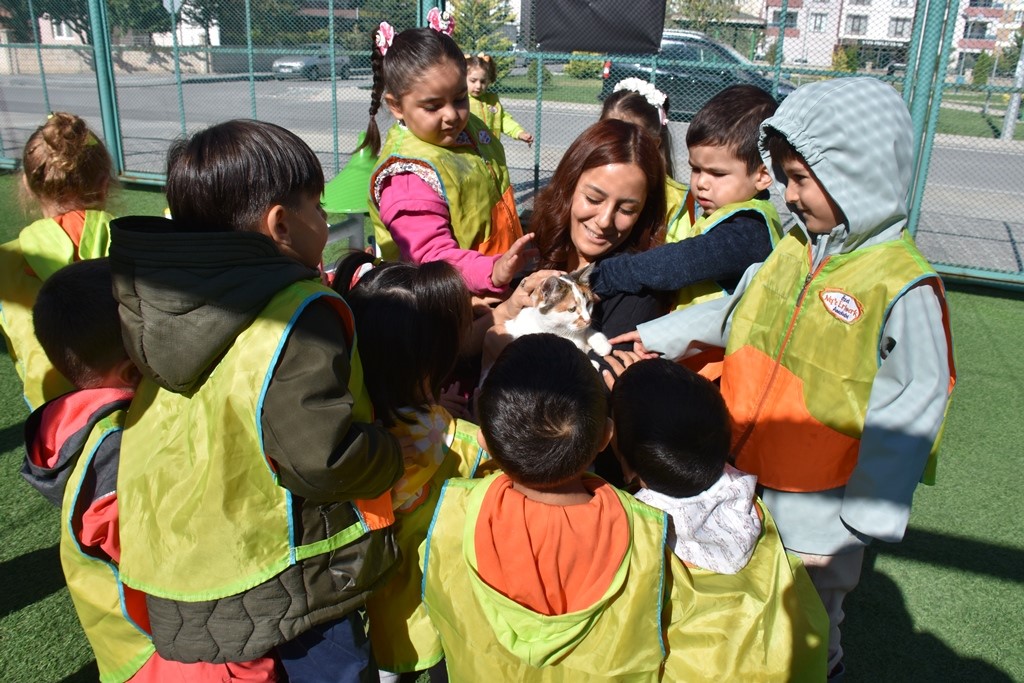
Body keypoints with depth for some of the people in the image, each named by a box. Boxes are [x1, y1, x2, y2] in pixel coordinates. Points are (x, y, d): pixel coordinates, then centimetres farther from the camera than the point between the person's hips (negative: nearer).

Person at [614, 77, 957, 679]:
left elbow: (907, 414, -19)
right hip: (741, 487, 6)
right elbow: (735, 314, 14)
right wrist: (656, 336, 13)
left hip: (815, 515, -6)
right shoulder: (794, 249, -1)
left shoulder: (902, 288, -22)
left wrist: (859, 525, -16)